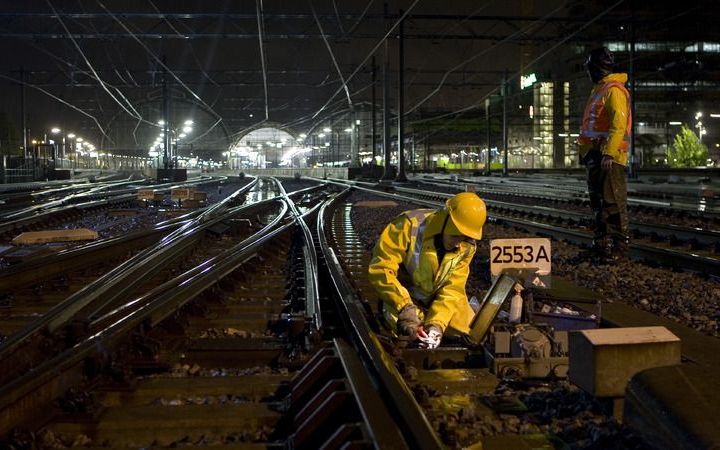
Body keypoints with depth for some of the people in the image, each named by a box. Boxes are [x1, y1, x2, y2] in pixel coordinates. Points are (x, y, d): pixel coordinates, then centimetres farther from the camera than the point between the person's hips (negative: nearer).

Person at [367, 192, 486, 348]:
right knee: (410, 332, -30)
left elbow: (452, 290, -14)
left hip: (439, 299, 5)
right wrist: (405, 308, -38)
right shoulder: (409, 226, -28)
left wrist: (437, 324, -30)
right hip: (402, 296, -5)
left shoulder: (466, 247, -12)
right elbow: (380, 269, -30)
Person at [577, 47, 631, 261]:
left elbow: (618, 124, -20)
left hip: (609, 157, -10)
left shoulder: (614, 90, -11)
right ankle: (602, 242, 19)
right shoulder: (598, 91, 21)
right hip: (595, 155, 10)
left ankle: (620, 244, -5)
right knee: (598, 201, 13)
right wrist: (586, 151, 20)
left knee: (613, 201, -8)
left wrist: (609, 153, -26)